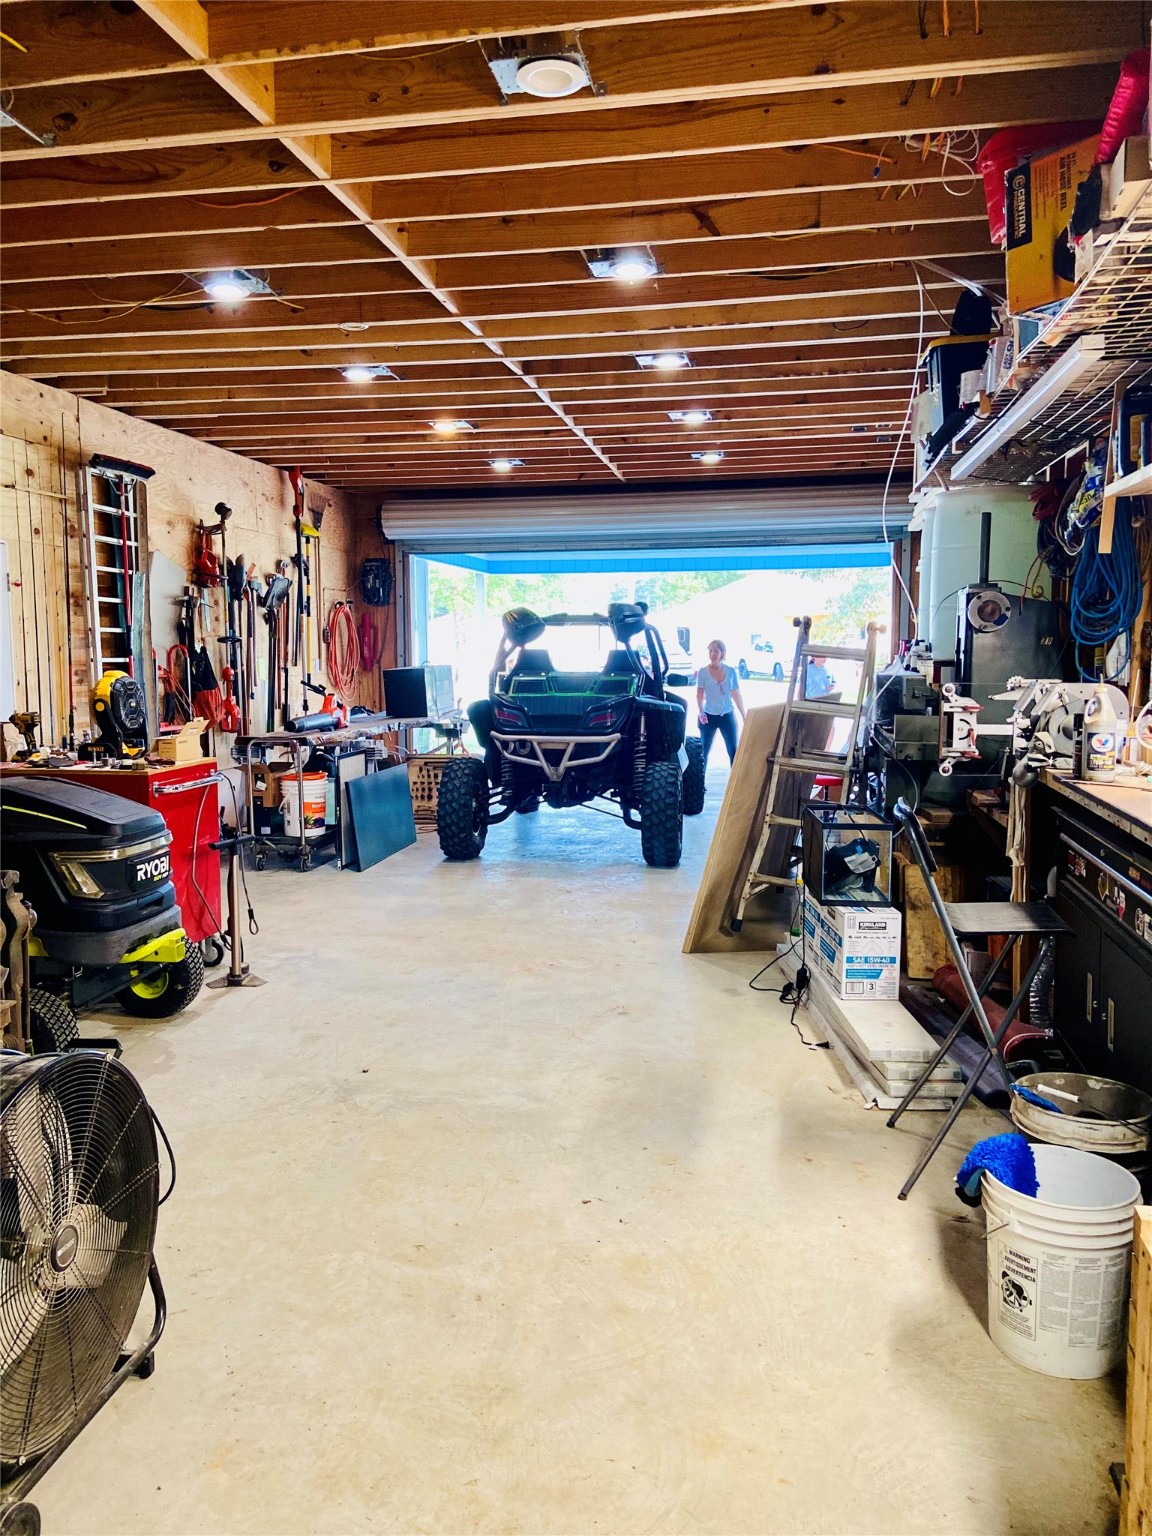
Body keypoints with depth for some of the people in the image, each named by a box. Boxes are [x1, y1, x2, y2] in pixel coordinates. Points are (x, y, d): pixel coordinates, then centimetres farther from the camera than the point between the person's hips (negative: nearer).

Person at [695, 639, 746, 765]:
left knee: (733, 750, 2)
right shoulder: (703, 672, -6)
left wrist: (744, 715, 10)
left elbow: (736, 694, 7)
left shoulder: (731, 671, -1)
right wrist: (700, 711, -28)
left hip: (728, 716, 1)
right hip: (709, 716, -1)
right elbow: (699, 694, -11)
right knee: (704, 750, 7)